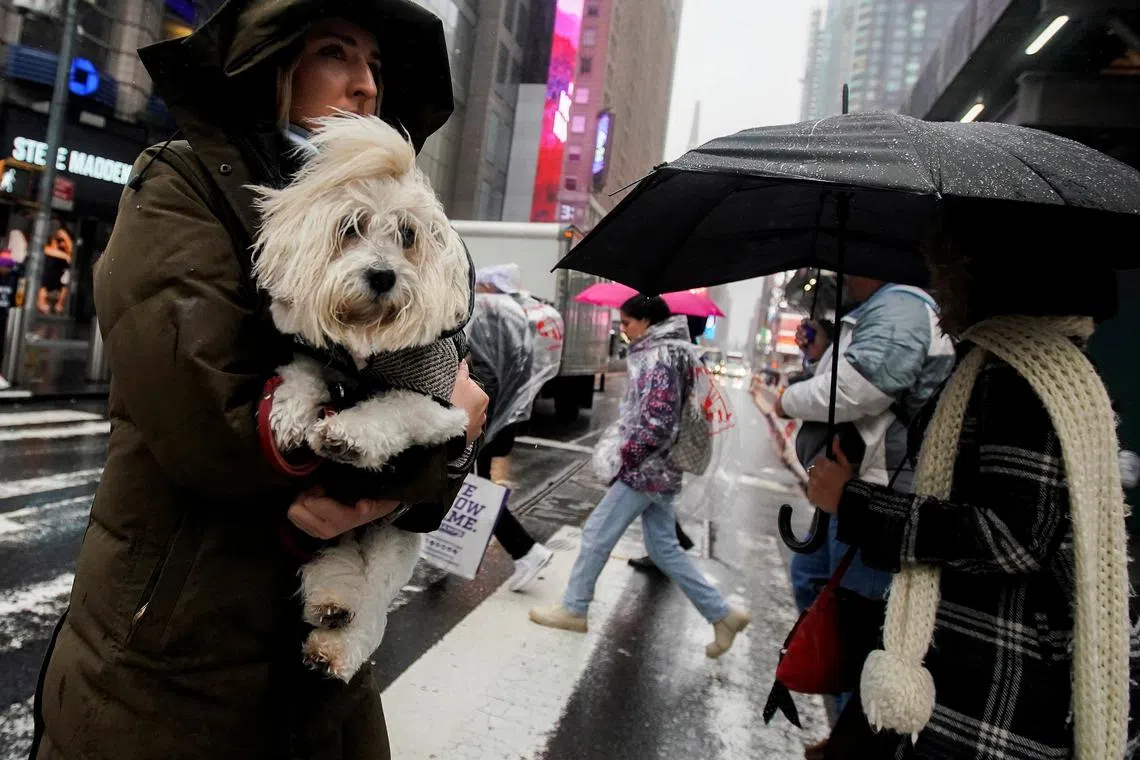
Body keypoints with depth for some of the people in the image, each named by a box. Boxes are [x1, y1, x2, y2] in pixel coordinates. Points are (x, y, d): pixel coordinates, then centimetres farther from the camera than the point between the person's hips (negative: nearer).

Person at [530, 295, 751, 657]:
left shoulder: (659, 355, -17)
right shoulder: (664, 351, 14)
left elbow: (658, 419, -25)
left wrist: (626, 454, -16)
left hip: (644, 469, -10)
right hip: (660, 468, 10)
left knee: (596, 534, 3)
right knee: (664, 549, 14)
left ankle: (573, 610, 18)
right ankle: (722, 614, 17)